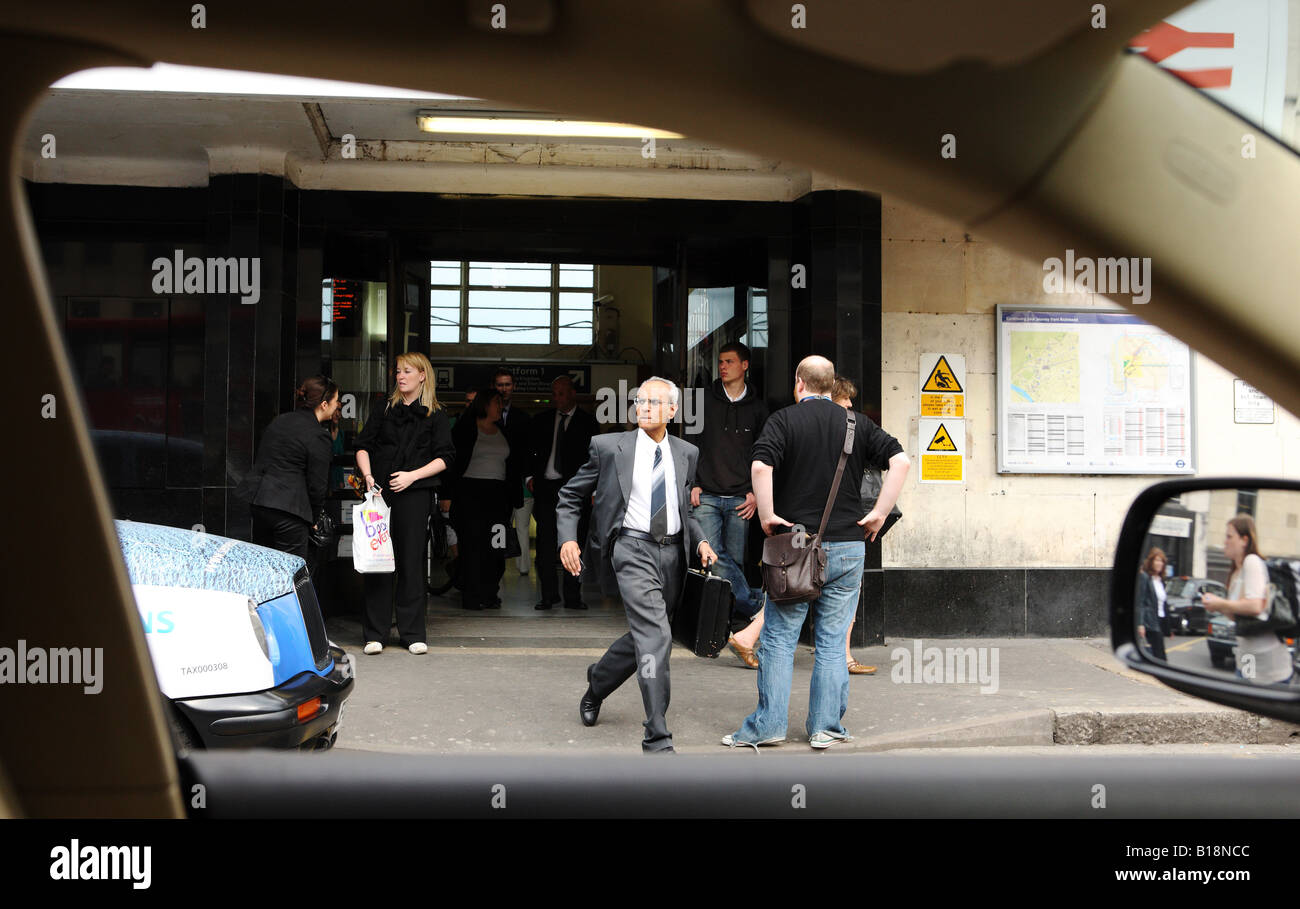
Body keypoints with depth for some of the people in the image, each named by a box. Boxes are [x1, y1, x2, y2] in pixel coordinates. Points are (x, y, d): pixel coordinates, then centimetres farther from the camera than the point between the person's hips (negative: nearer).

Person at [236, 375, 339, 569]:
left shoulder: (280, 421, 15)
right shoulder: (319, 437, -8)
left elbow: (262, 461, 18)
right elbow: (317, 485, -6)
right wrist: (312, 520, 9)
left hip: (258, 499, 8)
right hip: (288, 508, -8)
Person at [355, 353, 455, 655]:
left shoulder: (435, 415, 7)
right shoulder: (383, 408, 13)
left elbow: (445, 457, 2)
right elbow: (363, 446, 11)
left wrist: (412, 475, -9)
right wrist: (368, 476, -5)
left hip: (415, 494, -2)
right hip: (380, 493, 2)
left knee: (412, 561, 0)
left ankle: (412, 633, 8)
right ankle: (375, 633, 5)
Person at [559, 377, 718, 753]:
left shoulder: (687, 453, 11)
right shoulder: (609, 447, 0)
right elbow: (570, 497, 8)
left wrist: (700, 541, 4)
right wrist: (568, 538, -7)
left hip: (673, 553, 5)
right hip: (633, 549, -5)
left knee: (646, 637, 16)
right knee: (655, 635, -19)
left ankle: (596, 684, 45)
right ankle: (658, 740, -15)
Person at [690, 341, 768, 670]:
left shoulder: (757, 408, 10)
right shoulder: (705, 400, 7)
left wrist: (757, 493, 3)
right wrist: (693, 484, 0)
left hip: (740, 498, 1)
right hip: (707, 495, -1)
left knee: (735, 561, 0)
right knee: (711, 555, -17)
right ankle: (758, 610, -15)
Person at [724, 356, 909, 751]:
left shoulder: (784, 420, -2)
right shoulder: (857, 423, 7)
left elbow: (760, 466, -18)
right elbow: (900, 460, -3)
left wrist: (767, 515, -9)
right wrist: (879, 513, -1)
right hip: (848, 546, 2)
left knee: (779, 637, 5)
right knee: (832, 641, 7)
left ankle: (769, 724, 5)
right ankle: (825, 727, 9)